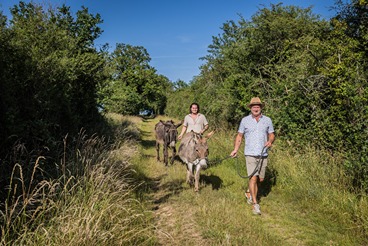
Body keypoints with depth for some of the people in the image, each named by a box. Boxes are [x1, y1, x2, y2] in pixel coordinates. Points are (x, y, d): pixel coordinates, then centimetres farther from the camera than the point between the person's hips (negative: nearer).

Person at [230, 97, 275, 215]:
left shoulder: (267, 120, 7)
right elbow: (239, 136, 6)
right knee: (253, 178, -10)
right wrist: (235, 149, -4)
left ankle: (249, 192, 39)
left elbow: (272, 135, 10)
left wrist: (270, 141, -12)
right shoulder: (245, 120, 2)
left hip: (263, 154, 3)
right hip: (250, 153, -3)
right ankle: (255, 204, -3)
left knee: (260, 179, 11)